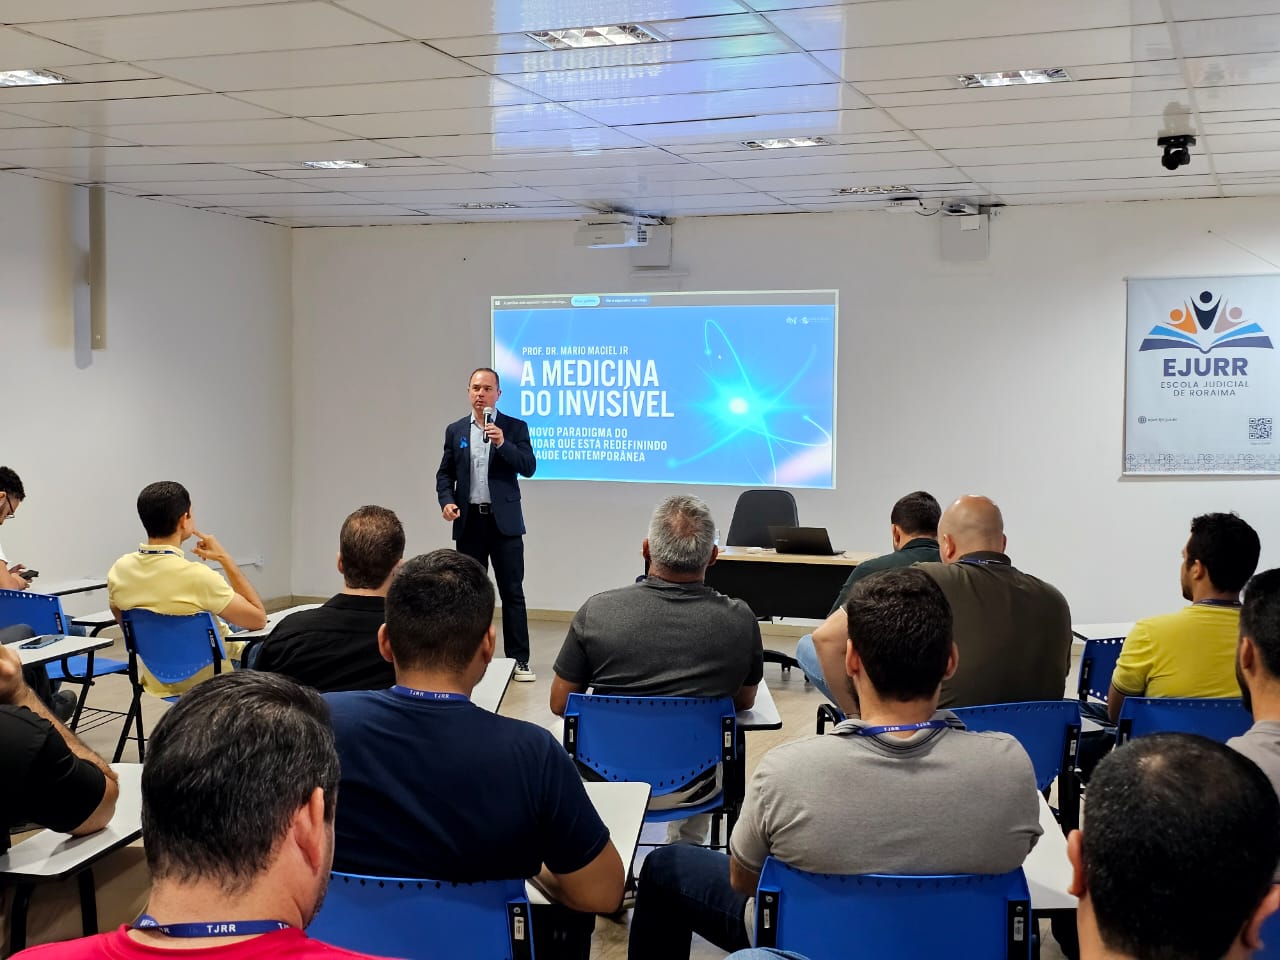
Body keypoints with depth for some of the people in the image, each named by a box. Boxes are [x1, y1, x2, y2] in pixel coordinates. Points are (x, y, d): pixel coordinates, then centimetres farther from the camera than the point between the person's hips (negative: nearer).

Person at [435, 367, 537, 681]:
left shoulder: (515, 428, 1)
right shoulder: (455, 430, 9)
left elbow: (529, 467, -8)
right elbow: (445, 474, 11)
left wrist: (503, 443, -22)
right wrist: (446, 501, -7)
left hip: (504, 522, -3)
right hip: (469, 522, 3)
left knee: (512, 592, -2)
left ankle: (519, 660, 2)